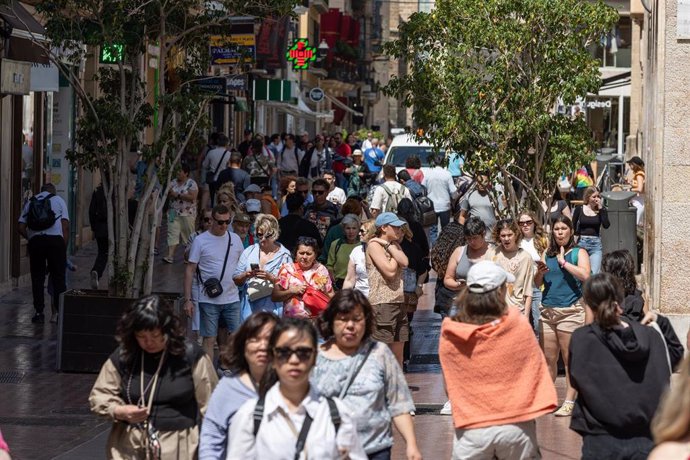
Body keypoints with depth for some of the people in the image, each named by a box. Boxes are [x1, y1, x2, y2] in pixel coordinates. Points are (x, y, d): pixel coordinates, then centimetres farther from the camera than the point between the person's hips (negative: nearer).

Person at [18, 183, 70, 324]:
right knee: (58, 277, 4)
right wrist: (64, 248, 8)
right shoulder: (59, 200, 15)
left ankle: (39, 312, 7)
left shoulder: (30, 202, 20)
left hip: (35, 241, 2)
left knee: (37, 278, 9)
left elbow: (21, 228, 10)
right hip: (55, 239, -2)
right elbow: (65, 226, 4)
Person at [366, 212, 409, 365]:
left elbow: (404, 262, -3)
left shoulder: (394, 244, 16)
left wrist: (389, 245, -7)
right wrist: (393, 247, -2)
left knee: (398, 353, 12)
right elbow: (390, 271, -16)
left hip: (398, 302, 8)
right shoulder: (374, 245, -7)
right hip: (381, 304, -8)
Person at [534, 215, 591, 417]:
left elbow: (585, 275, -14)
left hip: (570, 310, -5)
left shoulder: (578, 253, 3)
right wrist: (540, 272, -5)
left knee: (570, 359, -3)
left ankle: (569, 402, -1)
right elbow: (538, 283, 16)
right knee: (548, 359, 6)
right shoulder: (548, 254, 16)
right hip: (548, 310, 5)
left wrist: (563, 262, -10)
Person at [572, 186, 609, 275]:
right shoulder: (579, 209, 1)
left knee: (594, 273, -10)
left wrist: (600, 208, -12)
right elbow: (573, 226, 9)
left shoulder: (601, 210, 3)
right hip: (581, 242, 0)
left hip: (595, 244, 0)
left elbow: (606, 225, -12)